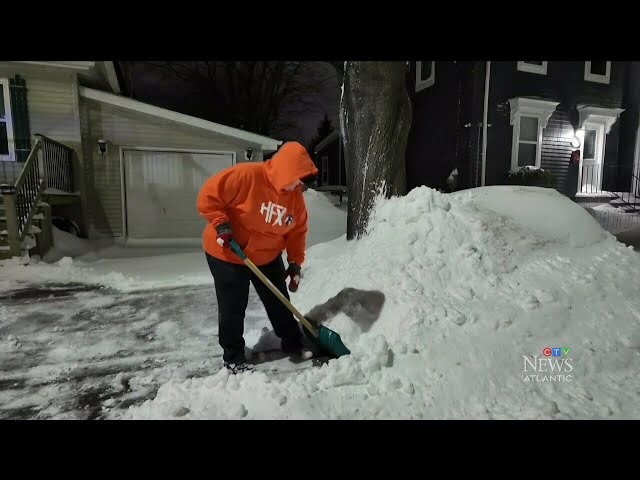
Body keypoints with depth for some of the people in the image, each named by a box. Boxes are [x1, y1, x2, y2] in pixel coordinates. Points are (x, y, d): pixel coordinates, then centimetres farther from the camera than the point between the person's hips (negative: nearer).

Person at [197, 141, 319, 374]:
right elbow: (208, 195, -21)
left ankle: (292, 343, 35)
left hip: (267, 256, 6)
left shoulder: (295, 195, -5)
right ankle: (233, 357, 24)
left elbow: (297, 231, 2)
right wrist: (221, 224, -26)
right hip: (227, 254, -5)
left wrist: (295, 263, -3)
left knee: (279, 302, 14)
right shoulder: (246, 175, -25)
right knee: (233, 309, 4)